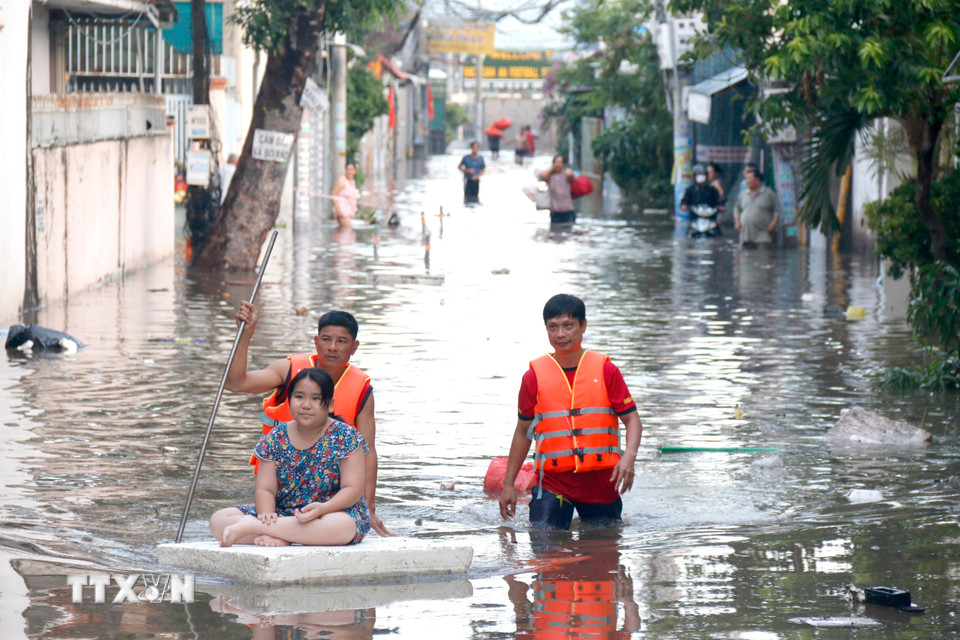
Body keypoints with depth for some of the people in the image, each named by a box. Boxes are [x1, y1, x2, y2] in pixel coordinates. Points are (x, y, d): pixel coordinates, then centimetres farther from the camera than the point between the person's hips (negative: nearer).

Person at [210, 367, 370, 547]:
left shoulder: (346, 437, -5)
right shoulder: (275, 439, 4)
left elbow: (352, 489, -12)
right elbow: (264, 489, 0)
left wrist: (323, 508, -32)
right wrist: (266, 514, -25)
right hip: (282, 514, 3)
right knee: (218, 520, -14)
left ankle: (251, 526, -36)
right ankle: (276, 537, -37)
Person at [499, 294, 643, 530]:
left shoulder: (605, 370, 2)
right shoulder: (535, 376, 3)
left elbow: (632, 420, 1)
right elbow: (523, 432, 11)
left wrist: (629, 457, -19)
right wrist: (508, 484, 10)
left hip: (600, 481, 0)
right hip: (553, 481, 0)